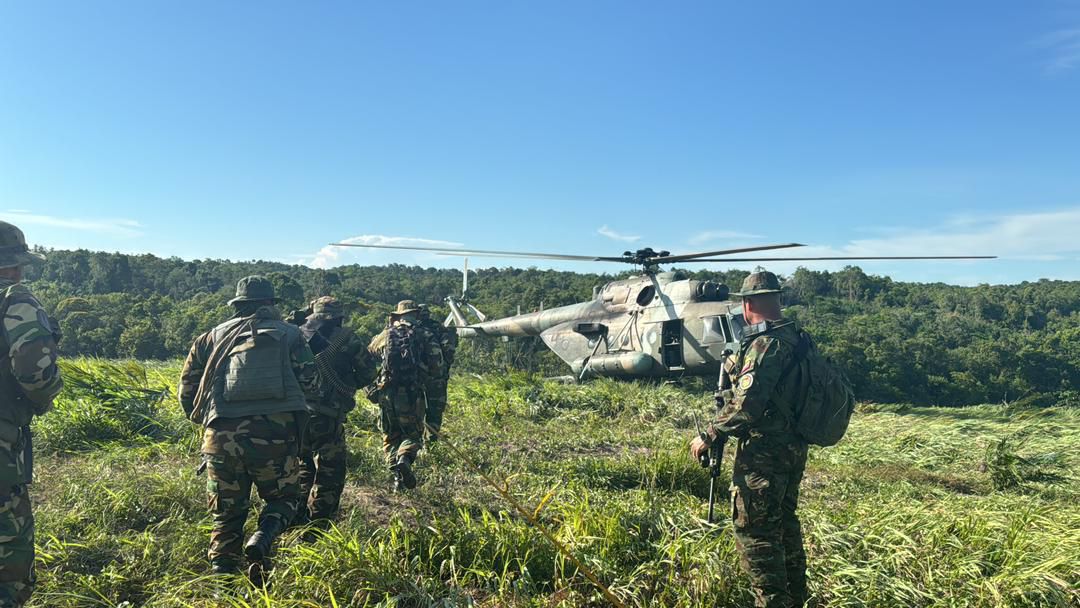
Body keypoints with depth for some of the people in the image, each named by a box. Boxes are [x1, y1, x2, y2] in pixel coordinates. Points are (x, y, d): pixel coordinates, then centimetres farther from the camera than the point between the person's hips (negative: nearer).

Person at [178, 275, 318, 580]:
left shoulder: (213, 336, 14)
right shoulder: (289, 335, 9)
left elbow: (187, 386, 14)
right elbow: (310, 386, 5)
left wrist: (202, 418, 30)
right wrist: (294, 410, 24)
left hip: (222, 437, 2)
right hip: (275, 434, -2)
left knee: (227, 512, 17)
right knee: (284, 497, 18)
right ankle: (263, 539, -9)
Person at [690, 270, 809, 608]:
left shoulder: (764, 343, -19)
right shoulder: (794, 339, 9)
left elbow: (745, 404, -25)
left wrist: (709, 436, -16)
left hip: (764, 452, -10)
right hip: (793, 447, 10)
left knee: (754, 530, -1)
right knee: (784, 523, 22)